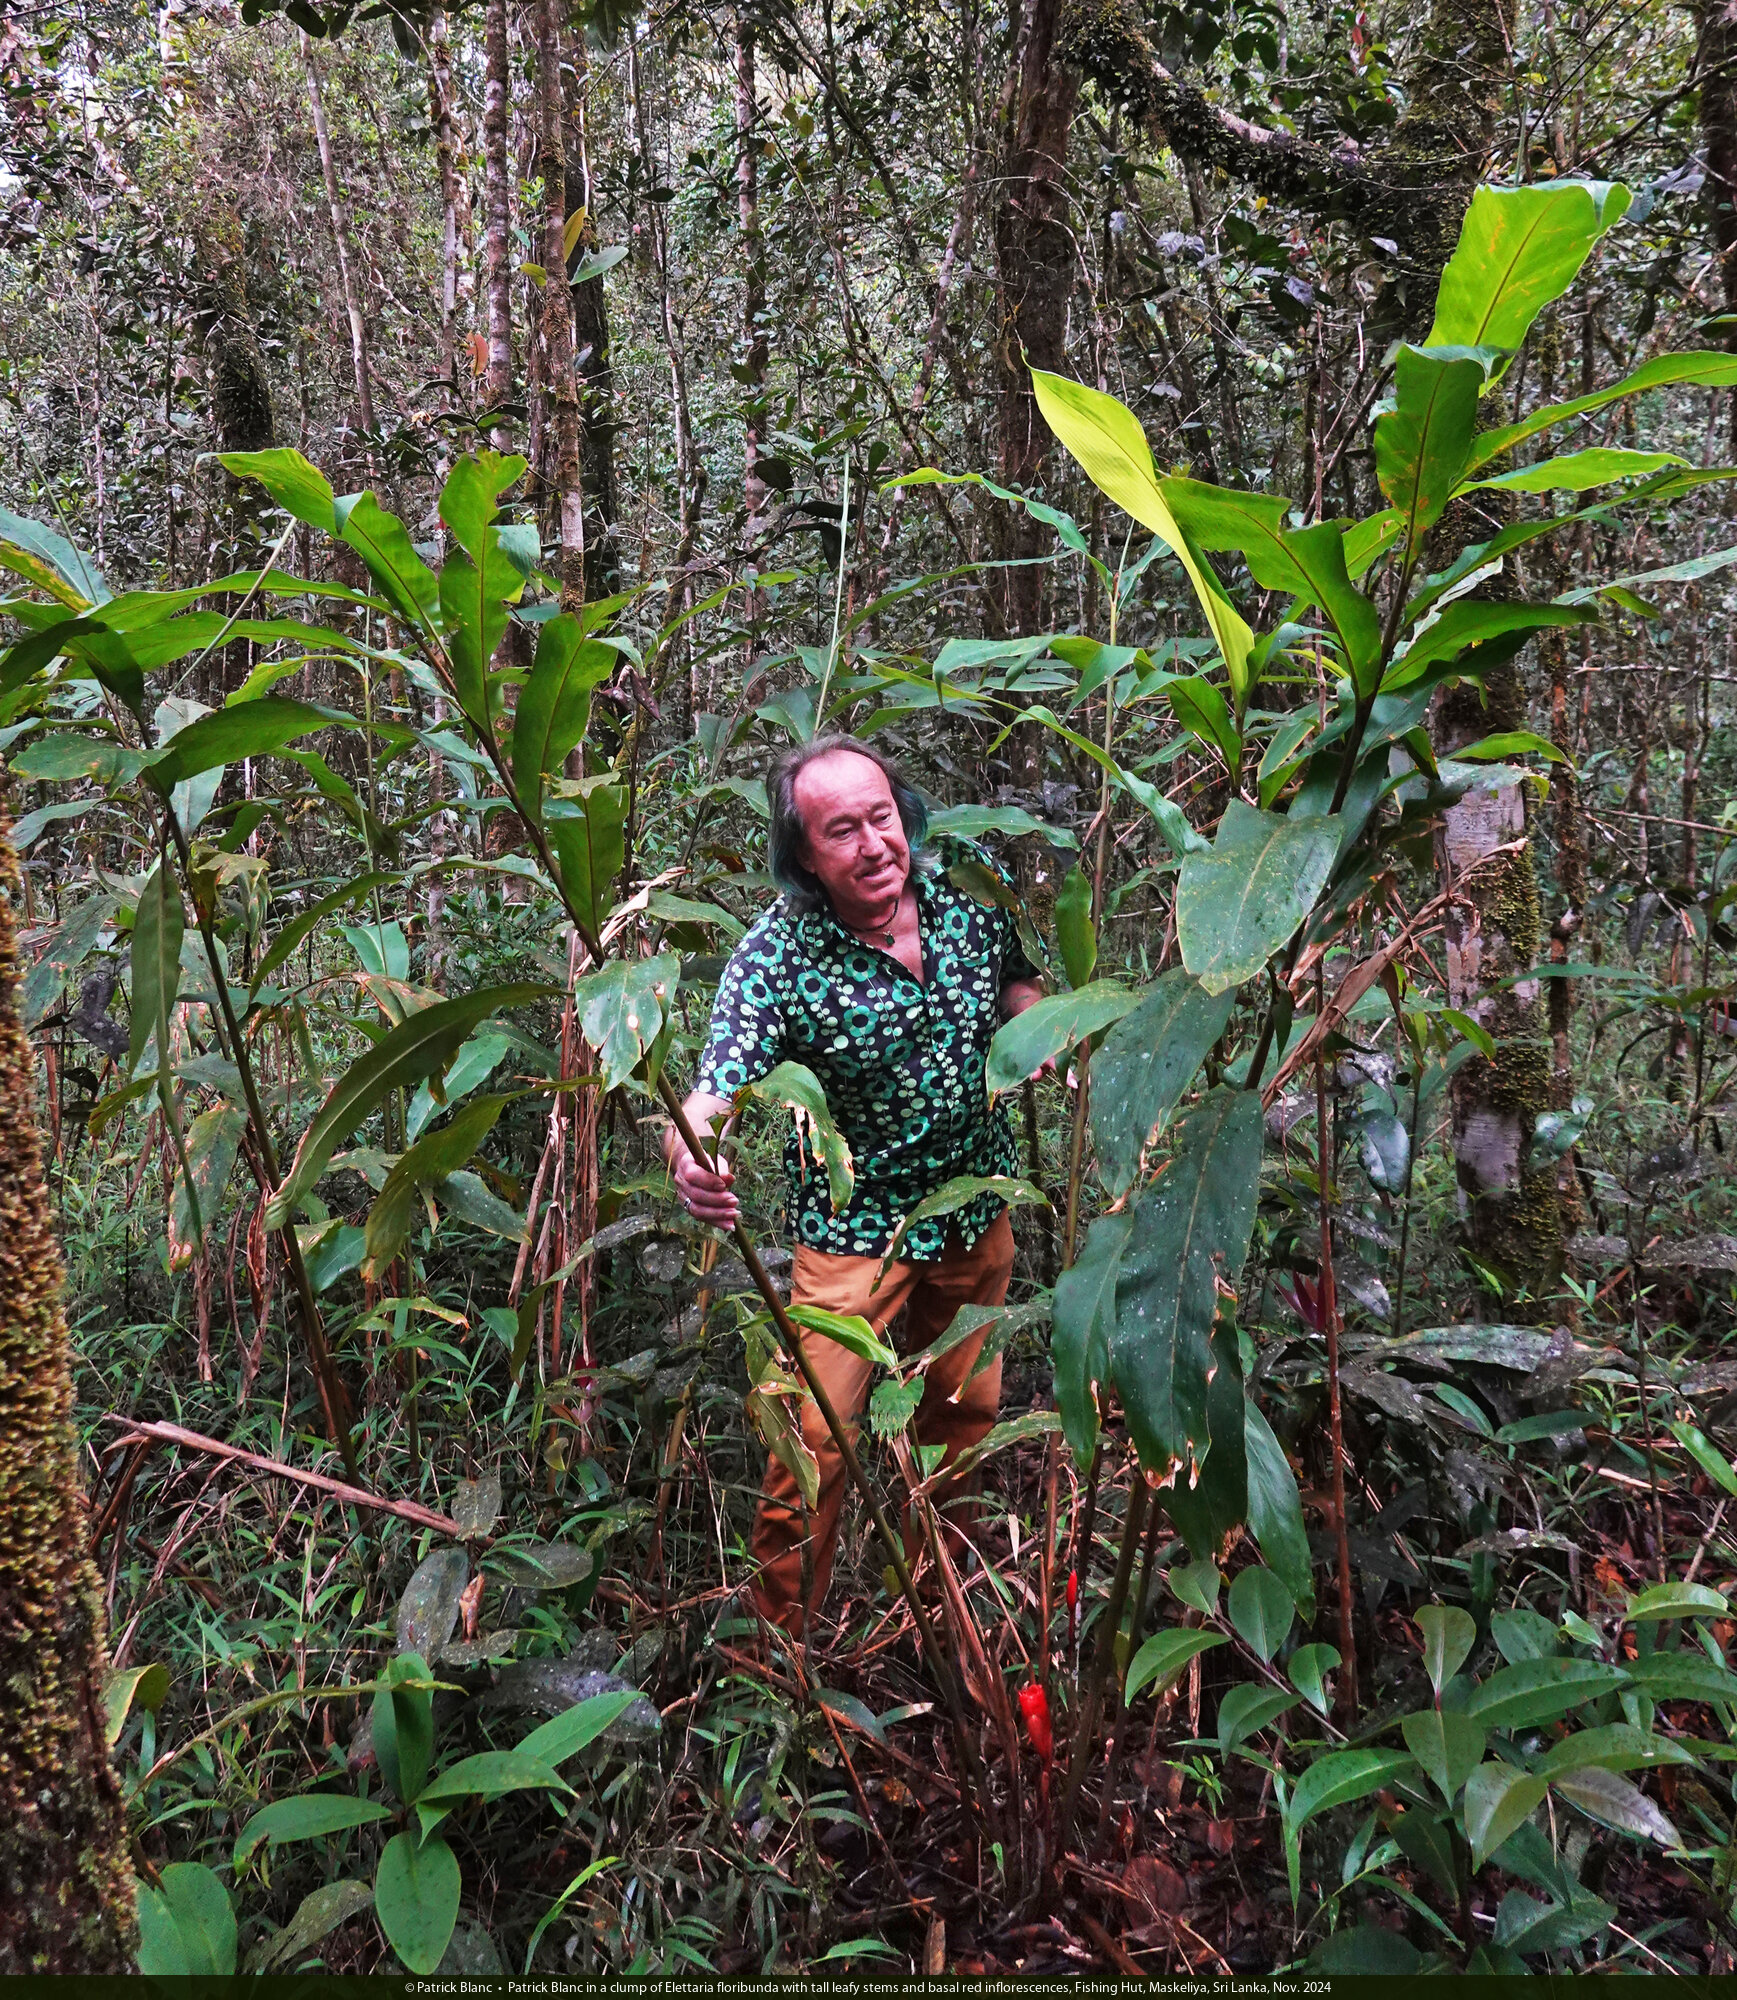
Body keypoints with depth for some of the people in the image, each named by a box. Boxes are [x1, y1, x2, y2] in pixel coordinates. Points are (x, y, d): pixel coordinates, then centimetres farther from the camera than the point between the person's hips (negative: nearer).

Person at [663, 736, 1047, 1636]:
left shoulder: (966, 890, -11)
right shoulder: (776, 955, -24)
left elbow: (1018, 979, 8)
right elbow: (714, 1089, -32)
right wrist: (690, 1155, -54)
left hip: (977, 1206, 5)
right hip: (855, 1223, -4)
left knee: (966, 1412, 21)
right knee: (814, 1440, -4)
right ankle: (779, 1638, 20)